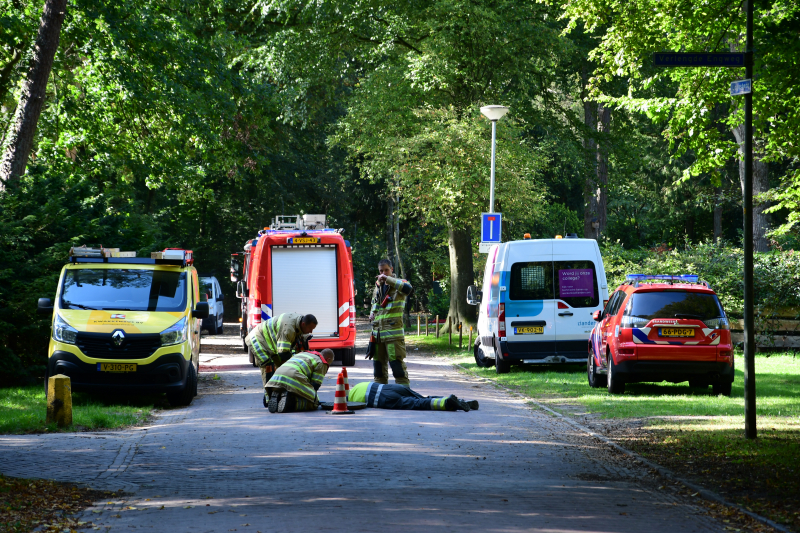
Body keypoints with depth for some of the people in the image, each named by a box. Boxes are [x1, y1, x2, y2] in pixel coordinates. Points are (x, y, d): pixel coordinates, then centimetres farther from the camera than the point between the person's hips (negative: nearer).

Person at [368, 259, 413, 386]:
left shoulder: (398, 284, -3)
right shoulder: (378, 286, 17)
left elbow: (407, 289, -29)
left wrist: (388, 279, -28)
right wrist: (372, 312, 14)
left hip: (393, 332, -7)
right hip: (378, 331, 7)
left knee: (397, 363, -12)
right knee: (378, 362, 14)